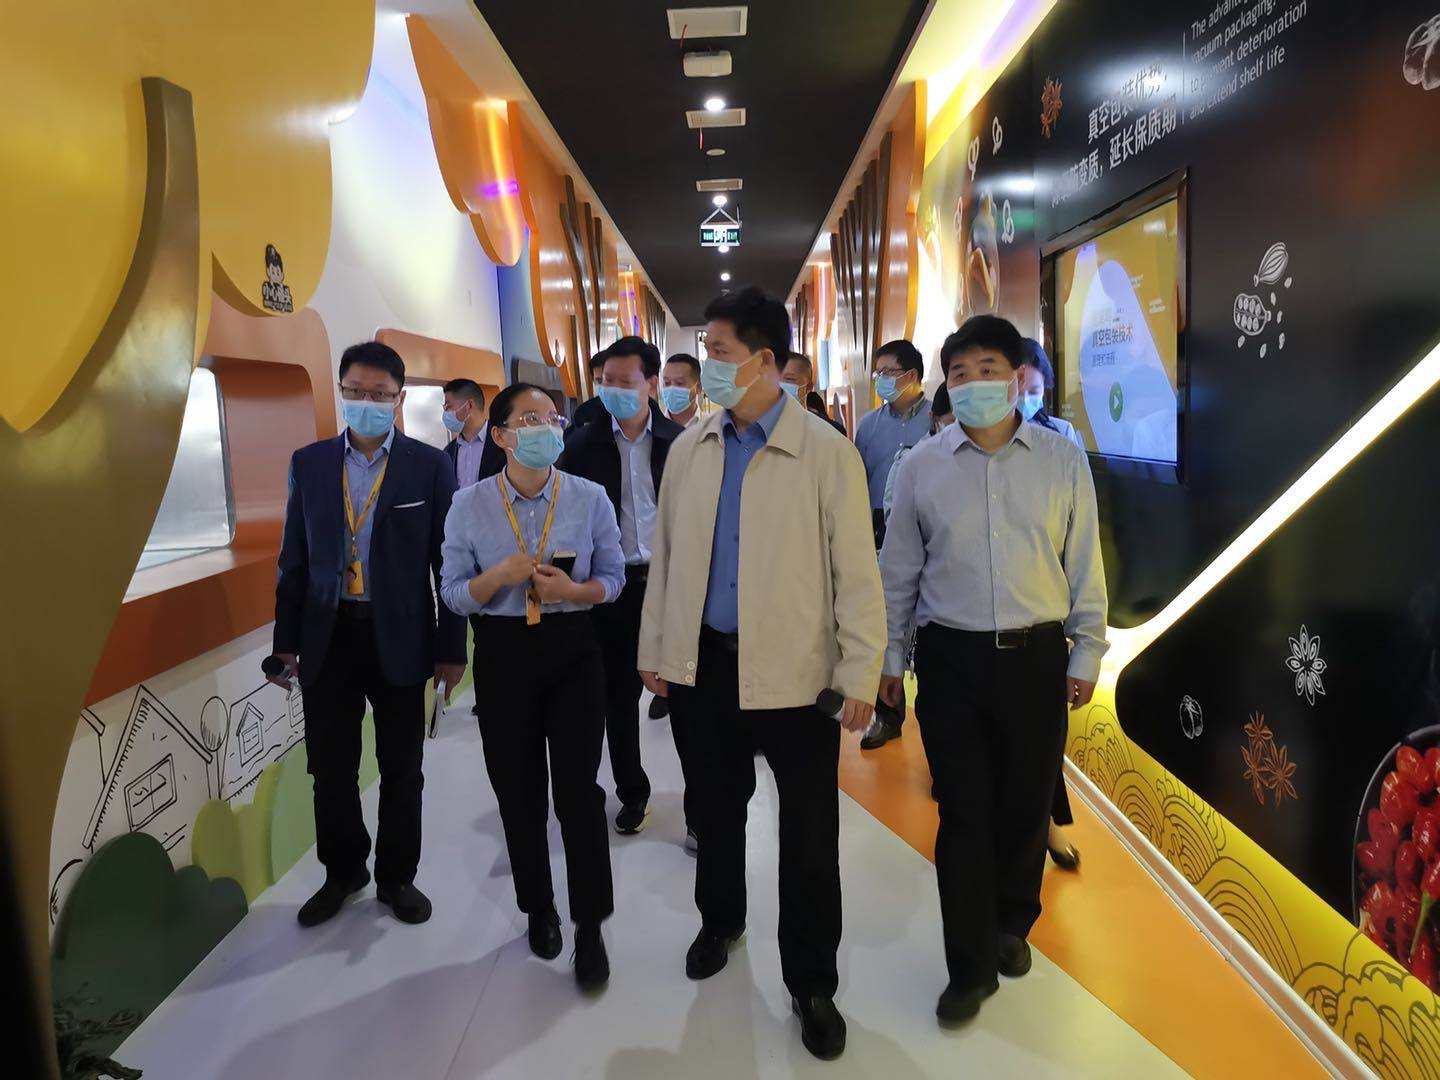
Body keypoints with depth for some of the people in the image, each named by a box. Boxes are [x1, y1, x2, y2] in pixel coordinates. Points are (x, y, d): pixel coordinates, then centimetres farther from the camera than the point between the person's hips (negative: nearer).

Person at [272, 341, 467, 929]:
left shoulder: (429, 465, -3)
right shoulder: (309, 462, 5)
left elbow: (446, 561, -3)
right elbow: (295, 557, 8)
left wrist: (451, 648, -4)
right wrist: (286, 641, 5)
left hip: (399, 637, -2)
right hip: (328, 637, 2)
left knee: (401, 769, 11)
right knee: (330, 769, 11)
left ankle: (396, 876, 30)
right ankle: (343, 871, 34)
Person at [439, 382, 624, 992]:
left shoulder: (590, 498, -2)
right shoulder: (469, 506, -2)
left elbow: (613, 578, 3)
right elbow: (454, 593, -1)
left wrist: (573, 589, -17)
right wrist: (502, 576, -19)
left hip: (573, 650, -1)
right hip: (503, 653, 1)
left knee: (578, 789, 0)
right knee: (518, 792, 12)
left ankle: (589, 928, 17)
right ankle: (539, 911, 34)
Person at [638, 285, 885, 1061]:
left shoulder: (826, 452, -11)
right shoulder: (689, 449, 3)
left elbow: (855, 569, -10)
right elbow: (666, 555, 9)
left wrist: (861, 674, -11)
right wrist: (654, 648, 10)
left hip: (794, 668, -4)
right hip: (705, 661, 4)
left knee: (810, 835, 8)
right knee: (716, 805, 21)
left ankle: (811, 983, 28)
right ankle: (720, 920, 47)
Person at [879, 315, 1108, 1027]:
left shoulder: (1063, 460, 1)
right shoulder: (921, 466, 1)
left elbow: (1084, 566, 6)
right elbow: (899, 570, 7)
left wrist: (1086, 654, 6)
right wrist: (889, 658, 9)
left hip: (1036, 655, 1)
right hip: (951, 656, 0)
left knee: (1026, 804, 12)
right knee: (964, 813, 3)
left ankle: (1011, 926, 38)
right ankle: (972, 967, 18)